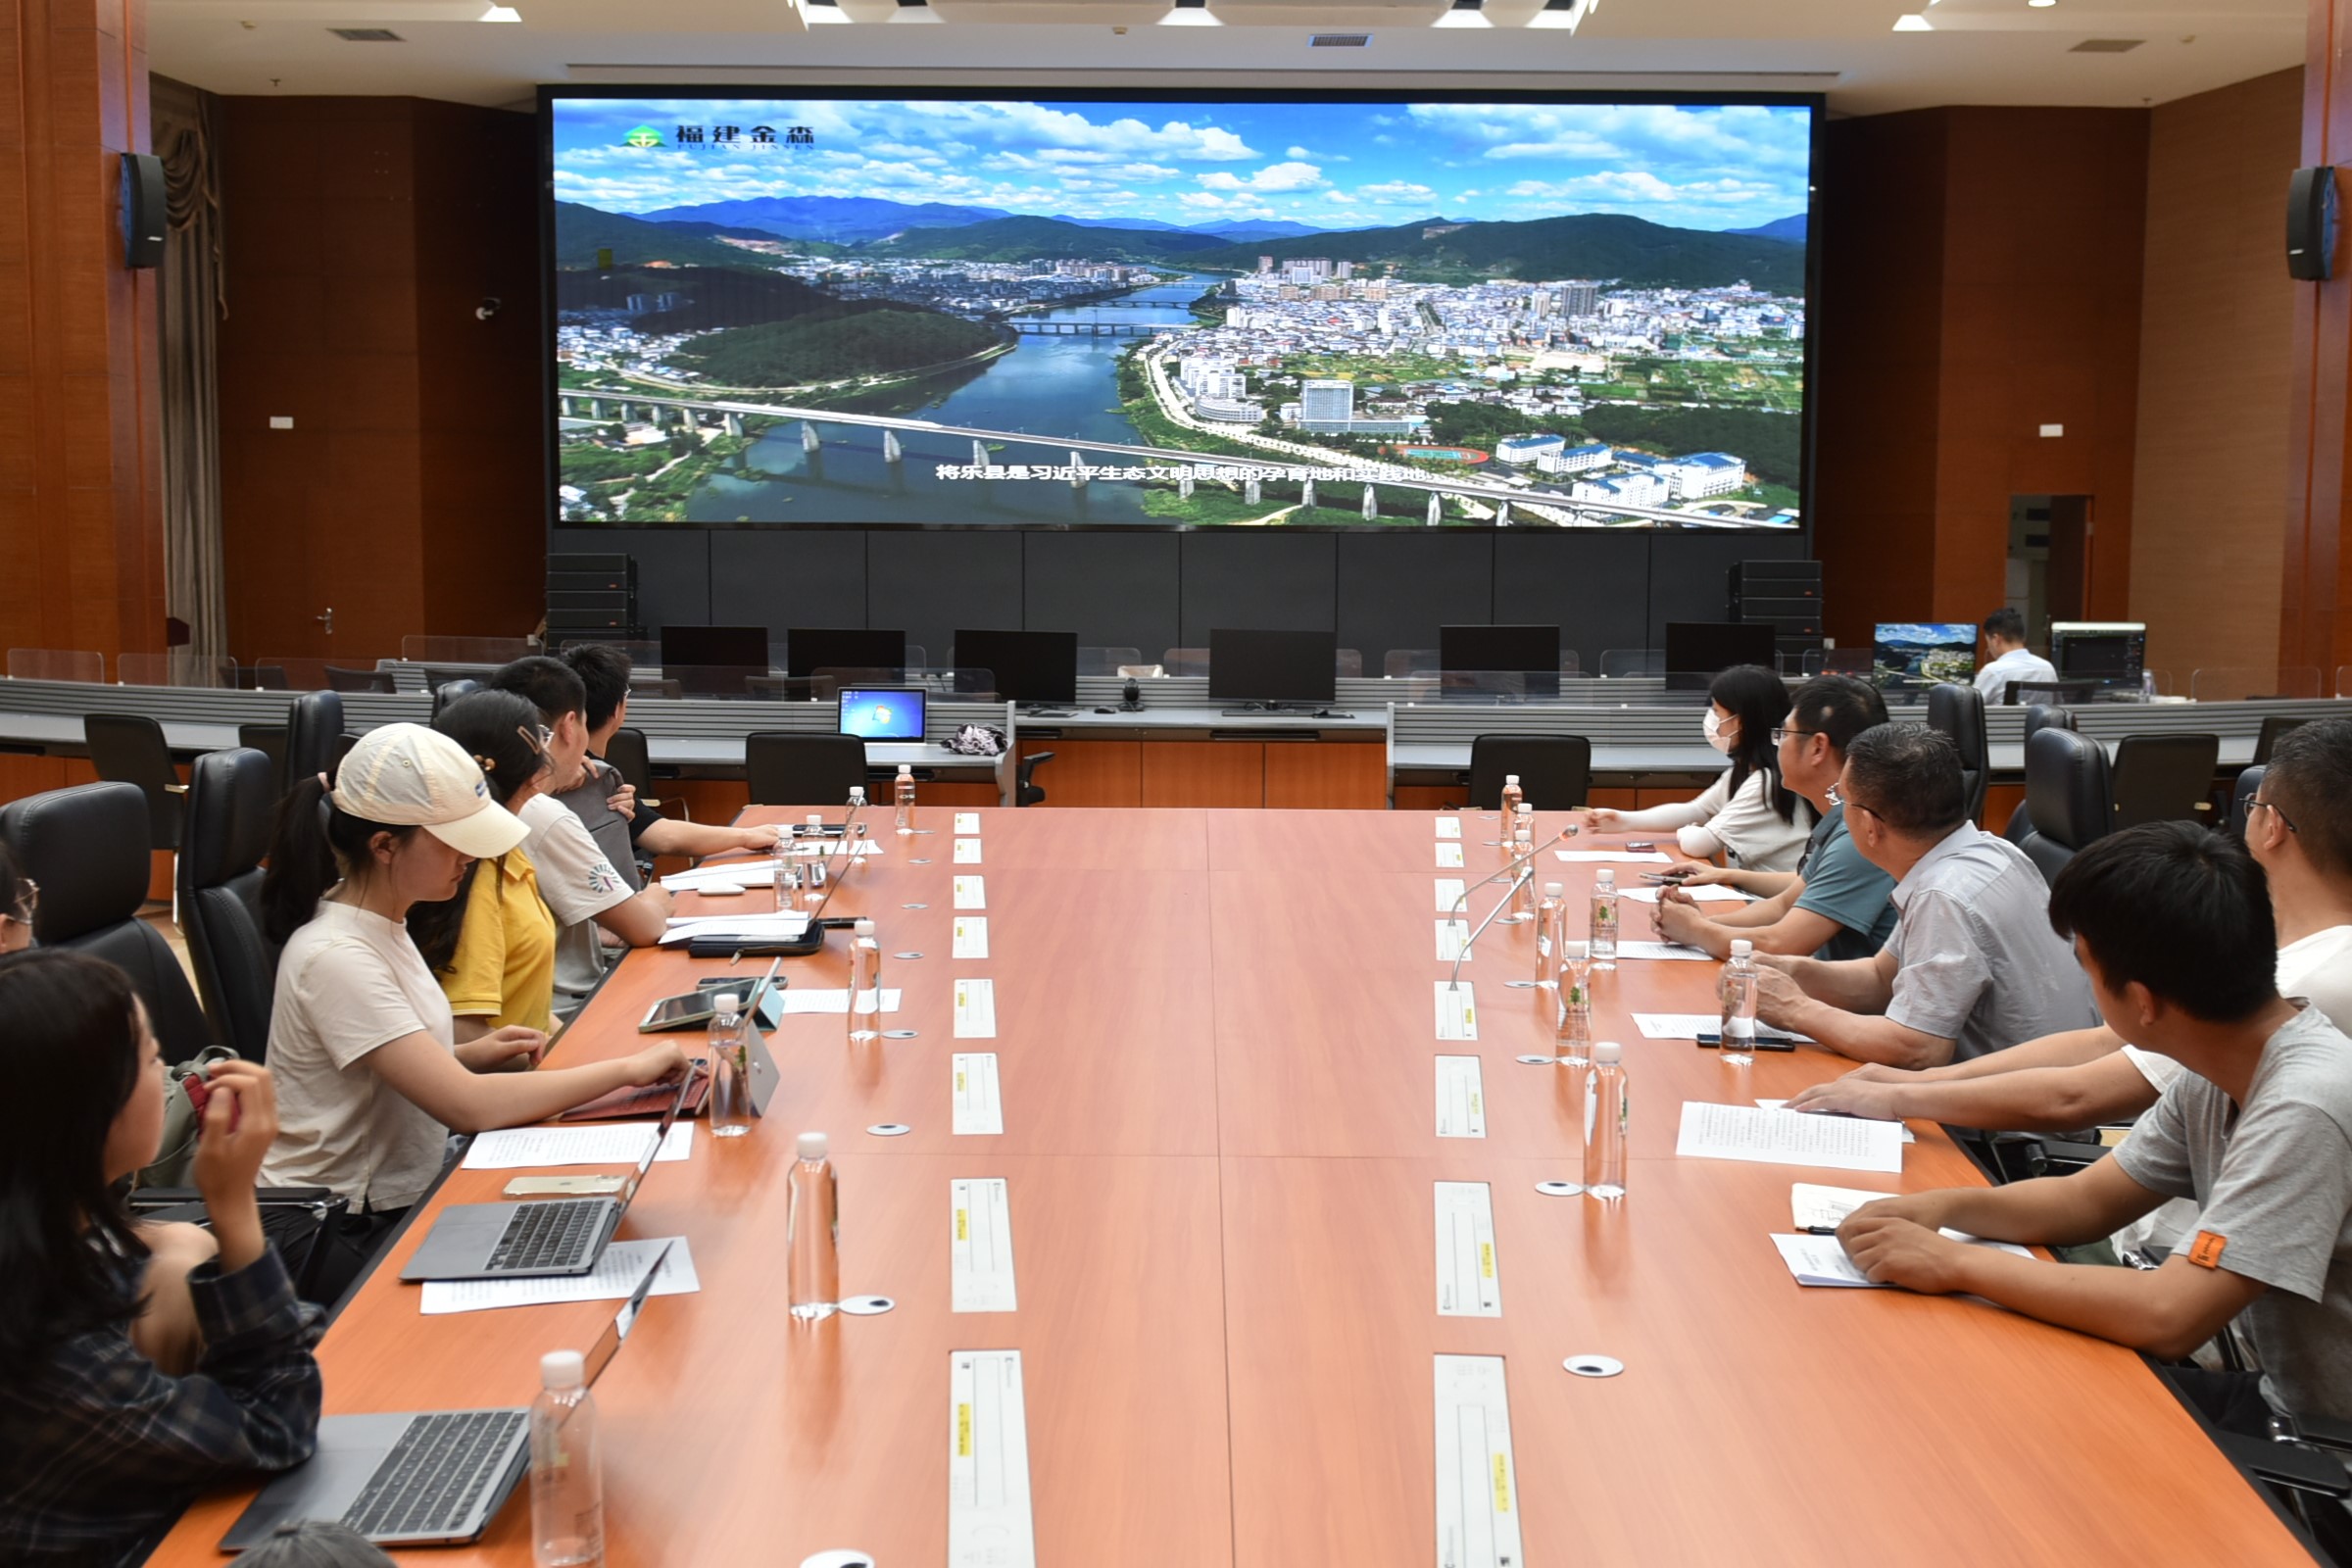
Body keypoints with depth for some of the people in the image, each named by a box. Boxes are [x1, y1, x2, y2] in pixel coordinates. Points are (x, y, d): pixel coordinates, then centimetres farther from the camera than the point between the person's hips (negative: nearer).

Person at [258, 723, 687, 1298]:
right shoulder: (335, 958, -23)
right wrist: (630, 1069, -24)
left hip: (401, 1197, 8)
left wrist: (468, 1055, 0)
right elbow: (467, 1105, -29)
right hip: (342, 1244, -8)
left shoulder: (380, 922, 5)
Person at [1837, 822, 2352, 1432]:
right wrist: (1945, 1207, -7)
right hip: (2280, 1399, 7)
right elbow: (2089, 1199, 11)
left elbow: (2169, 1317, -32)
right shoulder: (2214, 1080, 0)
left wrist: (1955, 1262, -23)